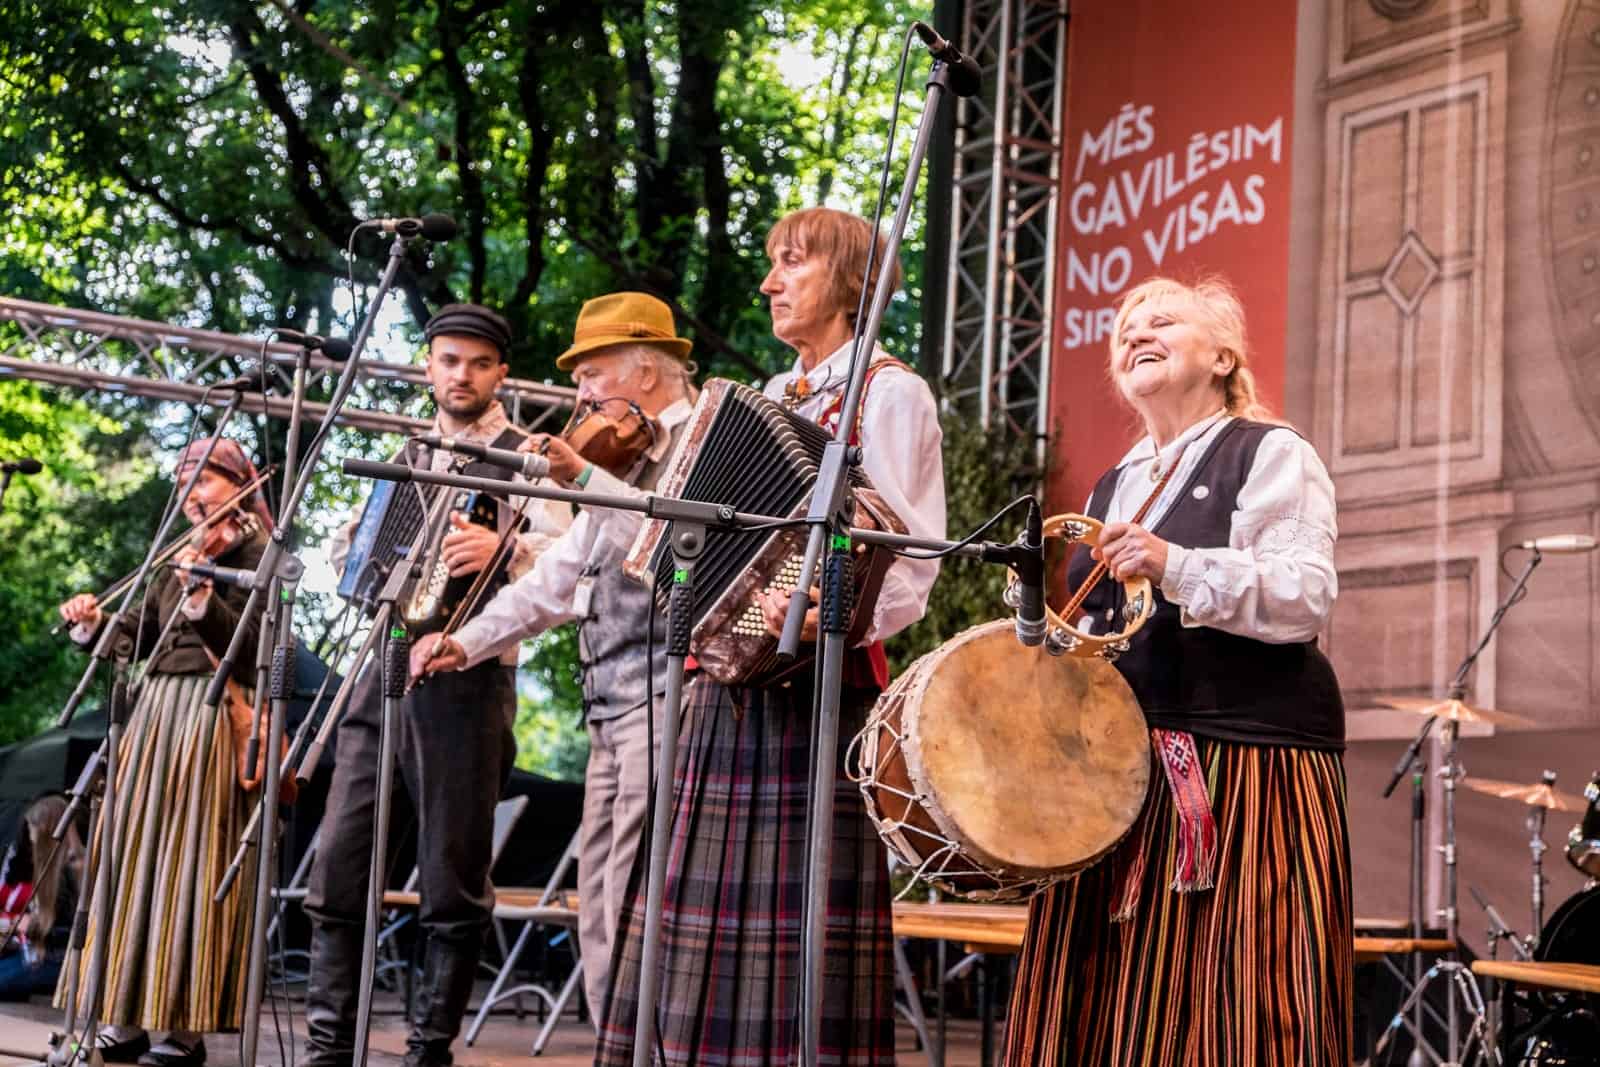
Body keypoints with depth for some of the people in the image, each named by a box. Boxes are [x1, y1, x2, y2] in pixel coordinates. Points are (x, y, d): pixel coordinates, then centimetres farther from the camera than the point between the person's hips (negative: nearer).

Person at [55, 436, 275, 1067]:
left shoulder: (256, 555, -2)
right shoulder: (181, 557, 20)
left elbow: (249, 644, -16)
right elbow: (133, 637, 18)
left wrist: (201, 596, -30)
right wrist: (91, 624, 0)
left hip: (213, 722, -8)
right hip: (156, 713, 8)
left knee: (191, 864, -9)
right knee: (136, 856, 5)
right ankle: (129, 1015, 10)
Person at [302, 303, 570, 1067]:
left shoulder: (524, 454, 2)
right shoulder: (407, 457, 20)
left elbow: (556, 546, -15)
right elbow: (354, 549, 26)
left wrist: (498, 548, -35)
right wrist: (350, 546, 3)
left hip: (467, 678, -5)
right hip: (384, 666, 6)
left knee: (452, 876, -2)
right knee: (338, 862, 1)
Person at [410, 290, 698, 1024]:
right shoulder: (622, 461, 24)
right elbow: (555, 580, 26)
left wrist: (585, 478, -26)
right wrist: (468, 642, 18)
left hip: (662, 697, -10)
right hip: (613, 713, 10)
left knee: (635, 911, -14)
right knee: (599, 914, 10)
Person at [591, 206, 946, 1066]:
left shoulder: (888, 394, -1)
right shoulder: (767, 402, 23)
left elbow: (909, 561, -12)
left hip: (822, 682, -7)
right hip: (731, 688, 8)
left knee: (801, 923, -7)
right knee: (710, 931, 7)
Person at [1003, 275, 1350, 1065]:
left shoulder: (1270, 455, 0)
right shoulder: (1113, 485, 21)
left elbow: (1305, 597, -14)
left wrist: (1177, 566, -25)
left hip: (1243, 760, -7)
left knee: (1228, 1001, -9)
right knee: (1114, 1003, 5)